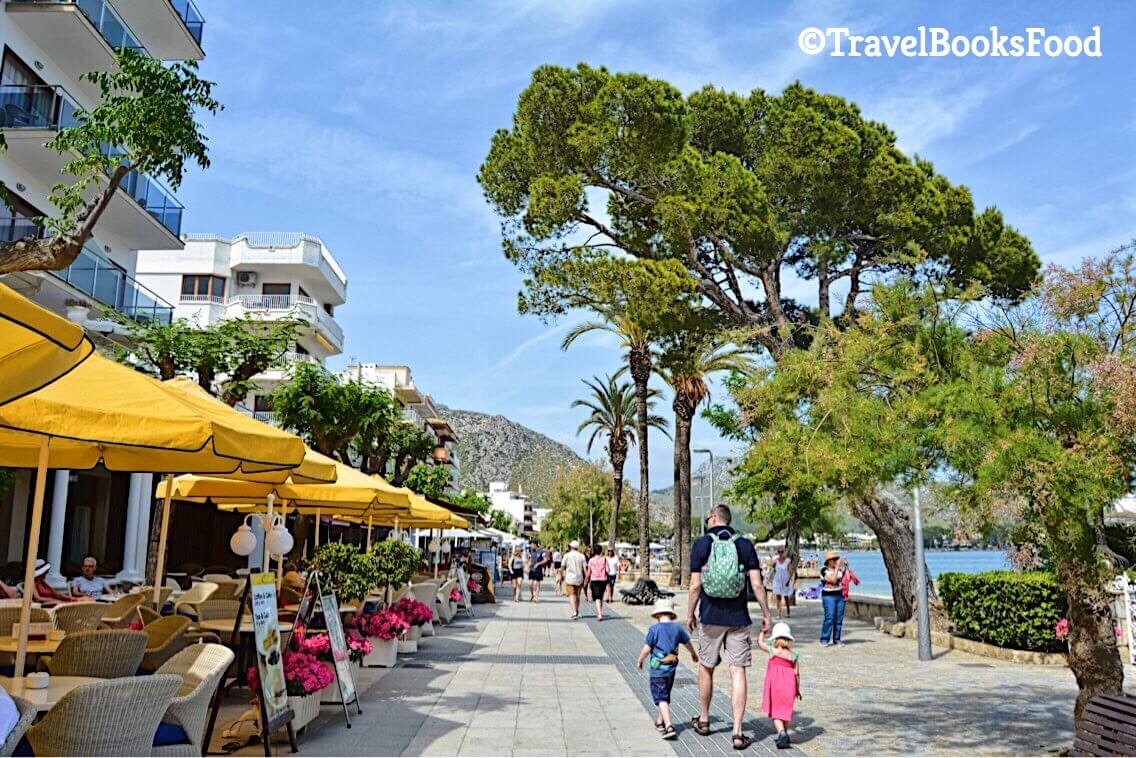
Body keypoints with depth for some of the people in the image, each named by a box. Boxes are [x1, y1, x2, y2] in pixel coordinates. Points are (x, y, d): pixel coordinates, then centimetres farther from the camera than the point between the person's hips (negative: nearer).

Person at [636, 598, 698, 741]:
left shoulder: (654, 629, -12)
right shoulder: (677, 628, 2)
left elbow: (646, 649, -11)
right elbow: (687, 643, 17)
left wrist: (639, 661, 7)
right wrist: (694, 654, 37)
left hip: (657, 669, -5)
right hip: (671, 669, 5)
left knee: (661, 698, -2)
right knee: (665, 696, 21)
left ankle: (669, 727, -14)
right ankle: (660, 722, 36)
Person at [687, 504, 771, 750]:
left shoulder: (701, 544, -4)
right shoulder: (745, 545, 0)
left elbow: (695, 586, -6)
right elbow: (757, 585, -5)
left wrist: (690, 614, 6)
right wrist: (766, 614, 5)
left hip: (710, 618, 0)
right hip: (739, 619, 0)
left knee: (706, 668, 16)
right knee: (738, 672, 1)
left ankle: (703, 721, 31)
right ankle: (737, 733, -3)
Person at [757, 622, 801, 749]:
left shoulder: (773, 650, 1)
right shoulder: (794, 654, 8)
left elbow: (760, 642, 18)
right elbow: (797, 673, 8)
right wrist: (797, 689, 19)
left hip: (775, 683, -3)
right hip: (789, 684, 4)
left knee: (775, 711, 1)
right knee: (785, 710, 20)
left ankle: (781, 733, -19)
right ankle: (785, 734, 27)